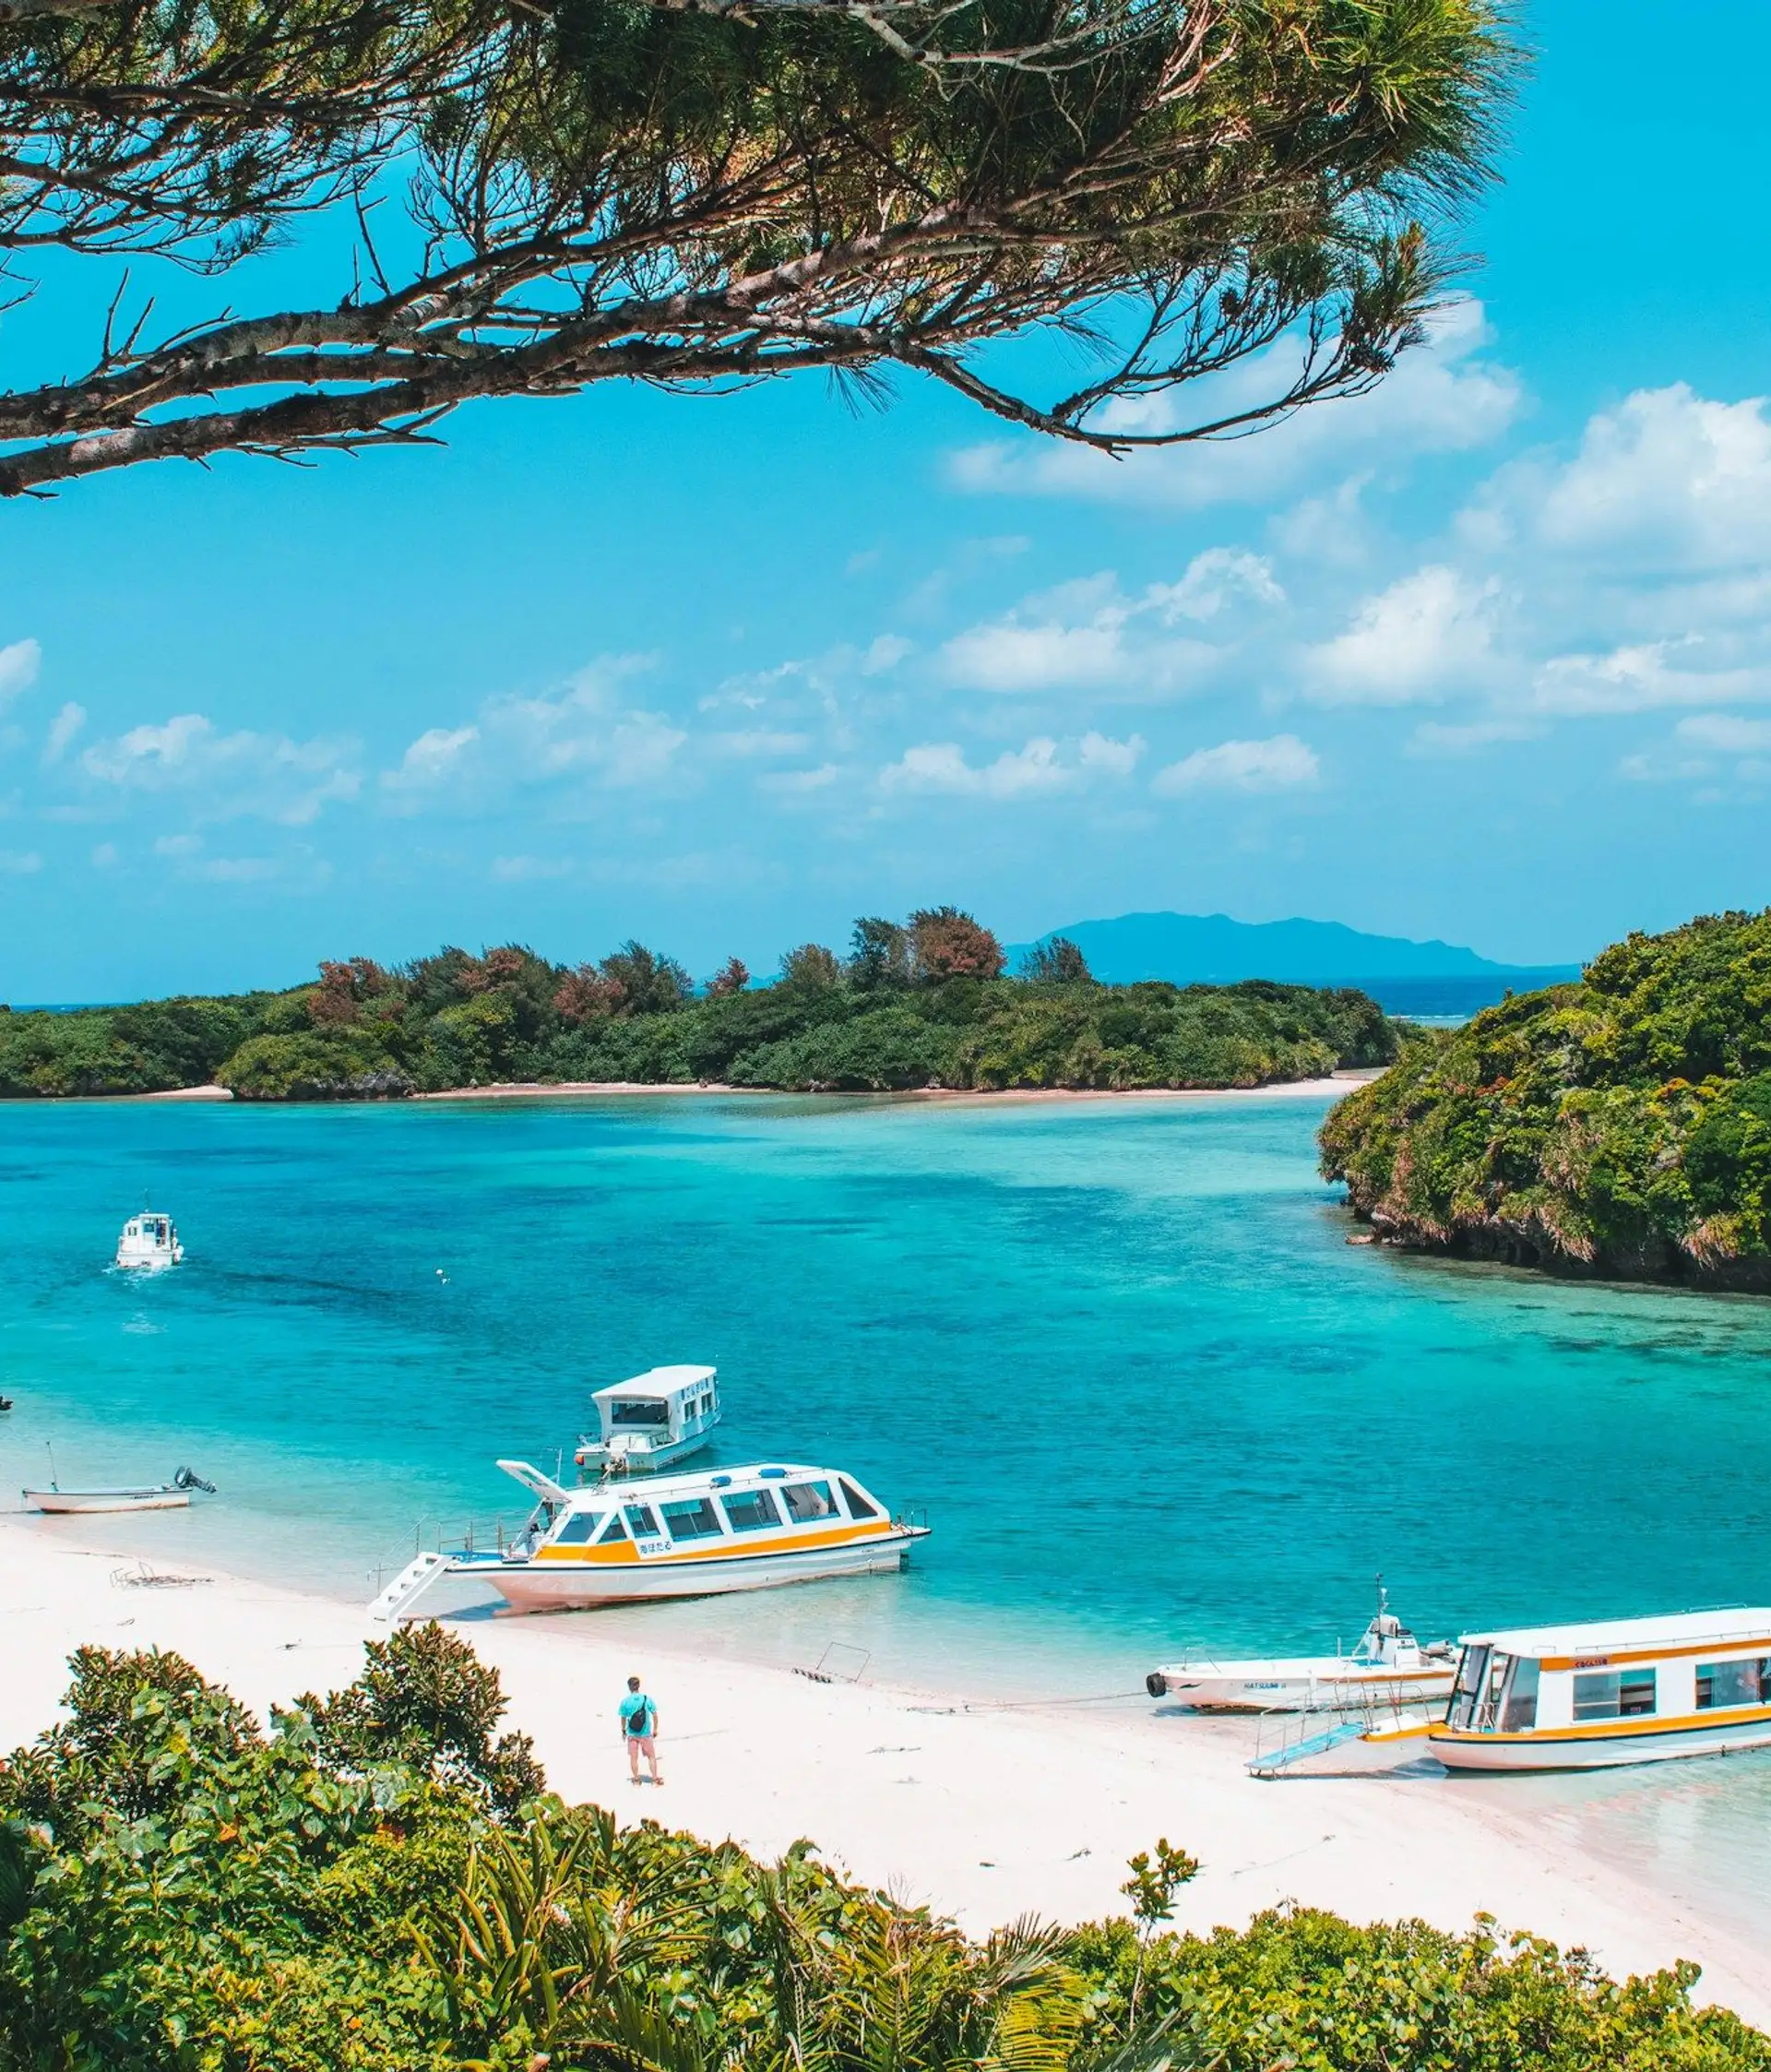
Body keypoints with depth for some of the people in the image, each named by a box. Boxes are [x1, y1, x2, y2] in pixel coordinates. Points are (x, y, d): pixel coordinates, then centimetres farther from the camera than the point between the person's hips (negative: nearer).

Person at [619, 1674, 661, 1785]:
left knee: (633, 1757, 13)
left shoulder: (625, 1702, -10)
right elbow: (655, 1715, -3)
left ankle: (636, 1779, 19)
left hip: (632, 1734, 0)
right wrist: (655, 1729, 9)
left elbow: (623, 1718, -4)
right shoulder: (647, 1699, -8)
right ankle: (655, 1778, 13)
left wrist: (623, 1731, 12)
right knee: (651, 1756, 12)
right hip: (646, 1733, 0)